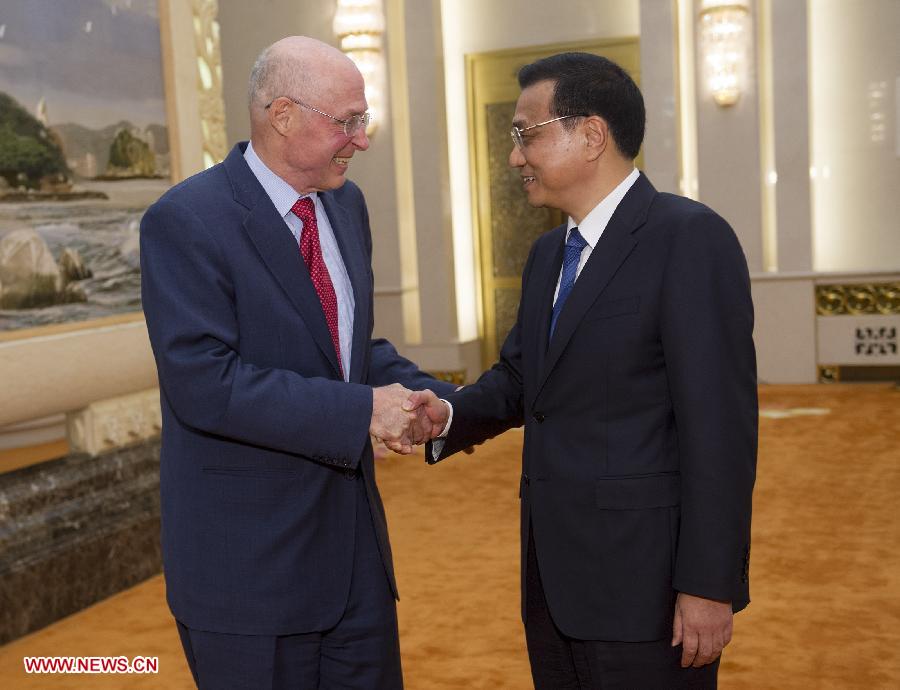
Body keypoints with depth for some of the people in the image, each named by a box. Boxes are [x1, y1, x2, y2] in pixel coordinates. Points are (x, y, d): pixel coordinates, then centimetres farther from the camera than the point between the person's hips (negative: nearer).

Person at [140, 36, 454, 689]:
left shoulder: (347, 204, 7)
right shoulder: (185, 222, -16)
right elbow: (203, 383, -24)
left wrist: (441, 403, -1)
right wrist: (361, 410, -24)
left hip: (354, 538, 7)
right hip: (247, 559, -7)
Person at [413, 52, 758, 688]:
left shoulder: (690, 238, -13)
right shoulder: (550, 254, 13)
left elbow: (720, 424, -17)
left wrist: (708, 584, -18)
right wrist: (450, 415, -3)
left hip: (645, 584, -7)